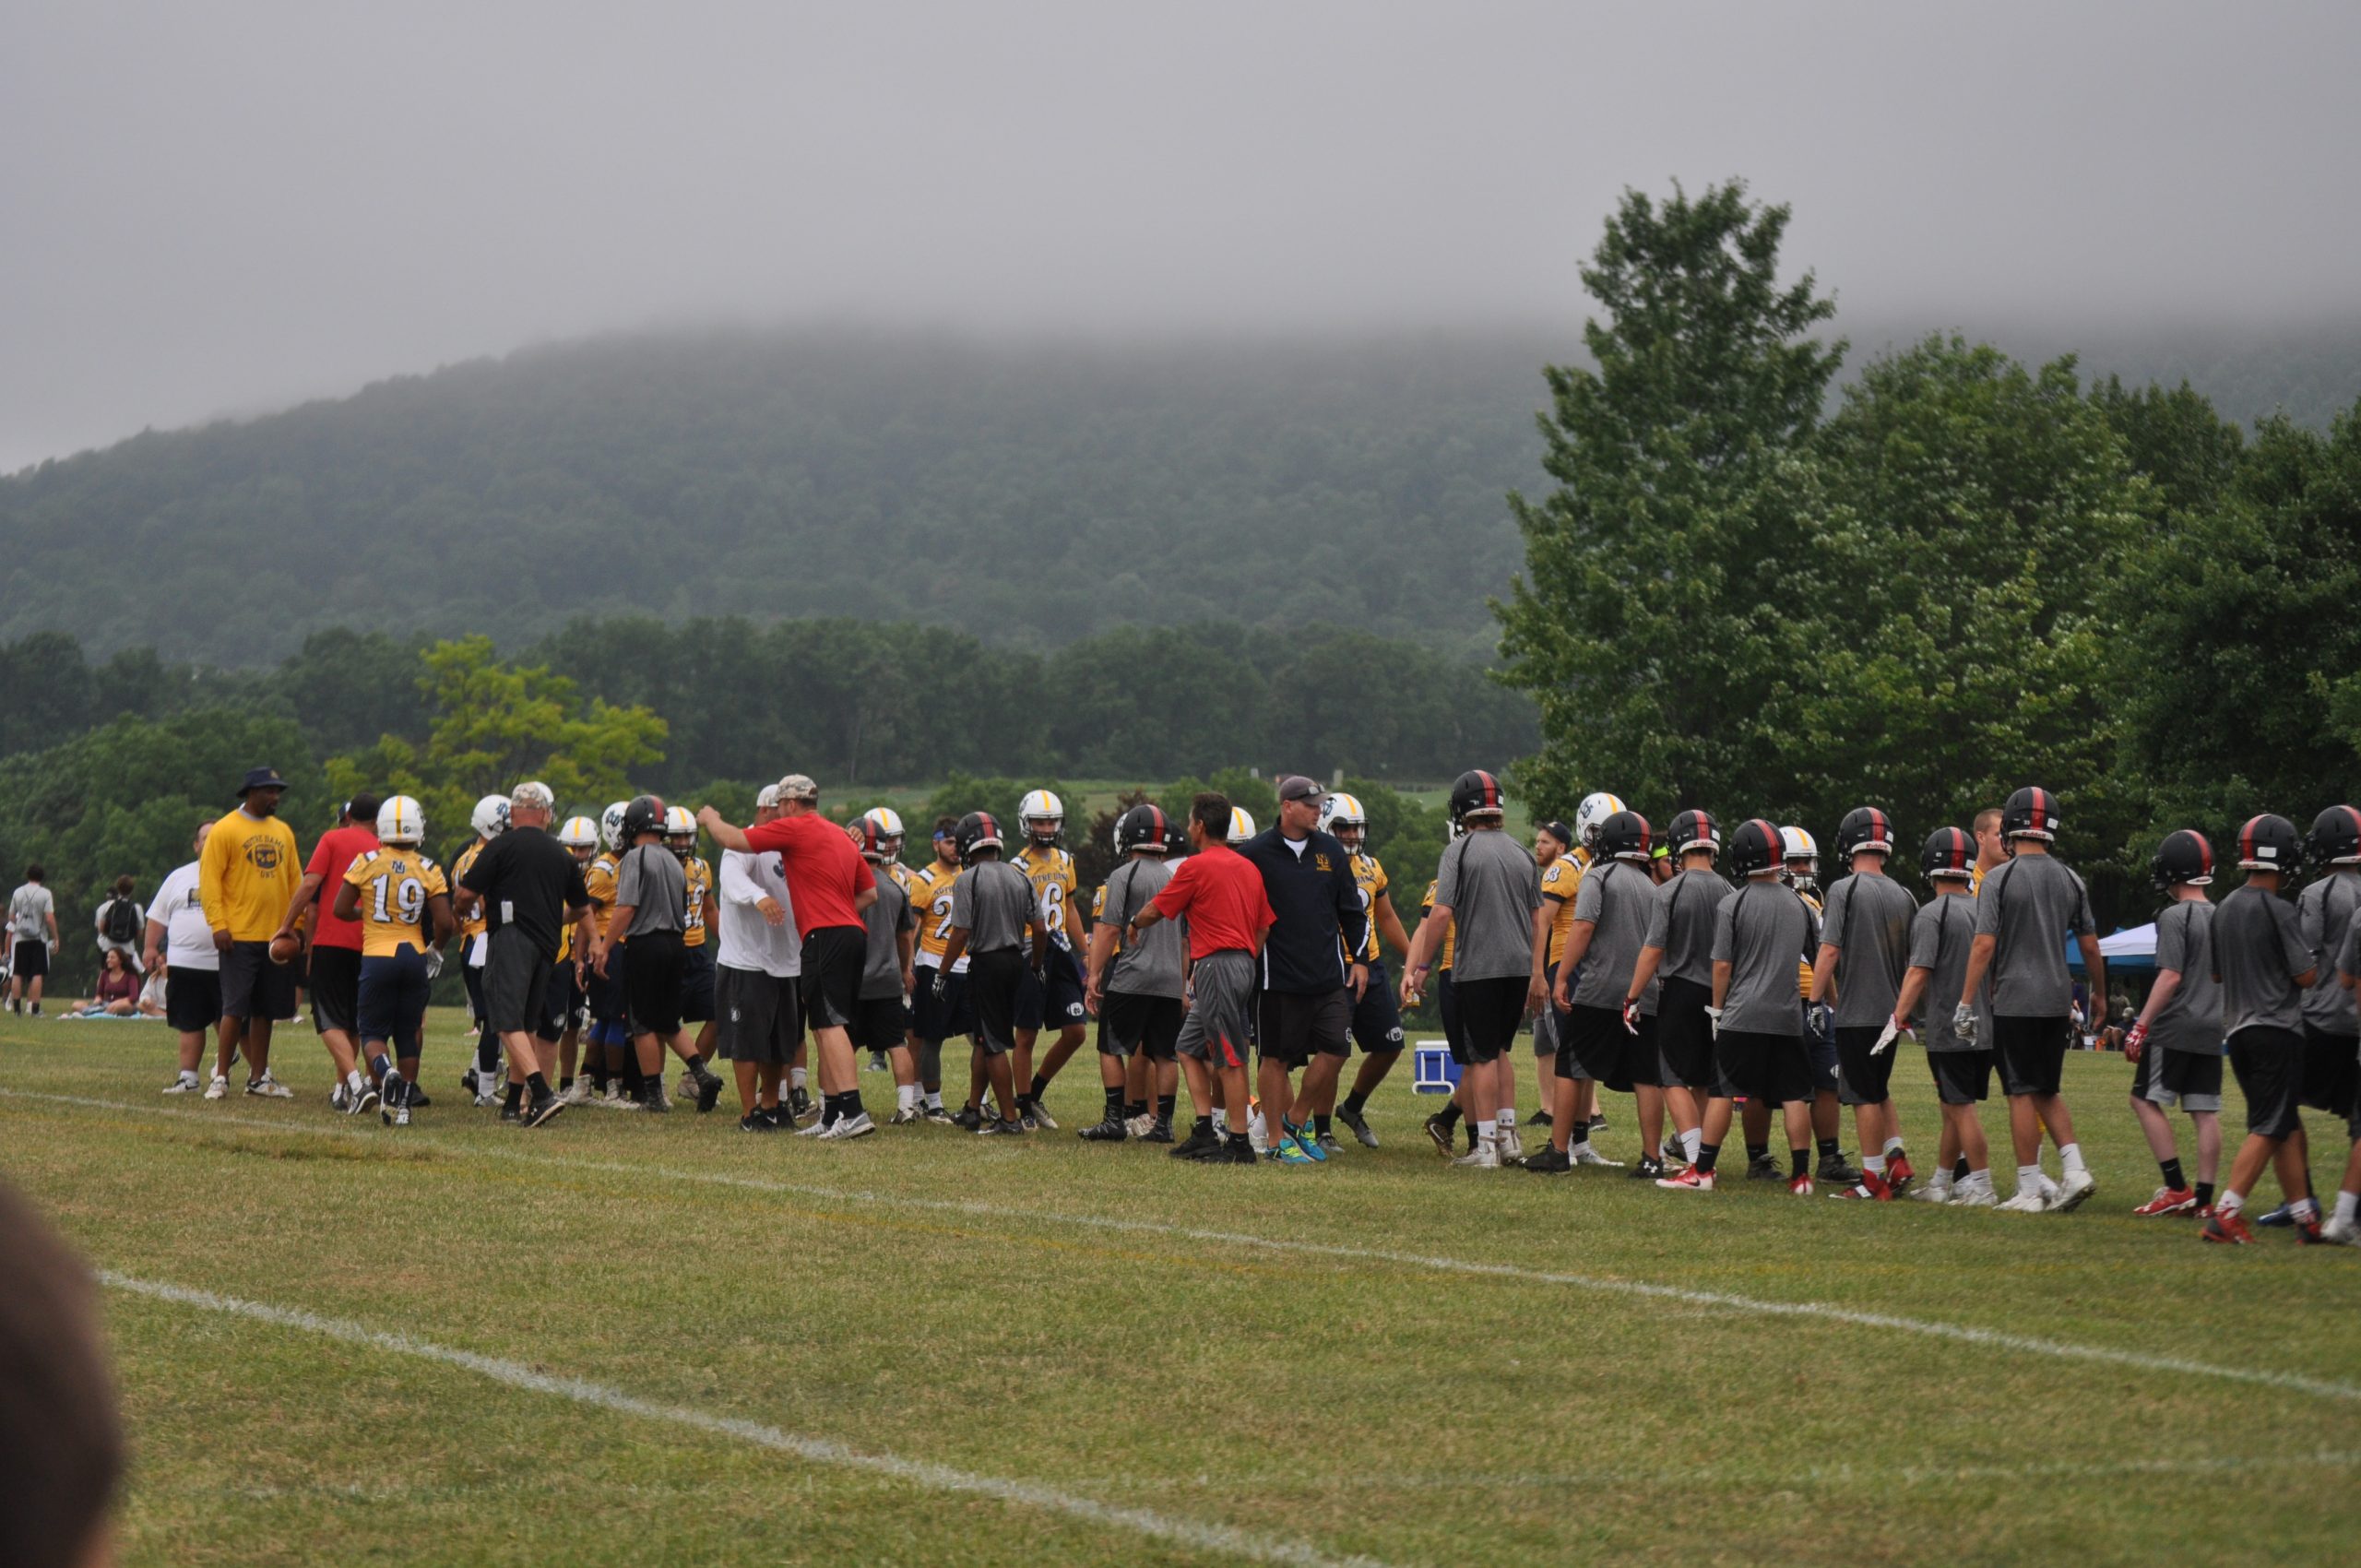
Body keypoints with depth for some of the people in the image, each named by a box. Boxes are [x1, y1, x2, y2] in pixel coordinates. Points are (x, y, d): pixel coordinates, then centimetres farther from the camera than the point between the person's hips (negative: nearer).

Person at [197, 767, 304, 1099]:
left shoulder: (283, 832, 14)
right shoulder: (225, 830, -5)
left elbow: (294, 881, 18)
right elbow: (209, 880, -8)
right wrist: (218, 924, -15)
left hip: (276, 936, 6)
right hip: (240, 936, -6)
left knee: (265, 1010, 9)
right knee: (236, 1007, -7)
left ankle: (258, 1078, 16)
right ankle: (221, 1076, 0)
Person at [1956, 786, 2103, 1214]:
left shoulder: (1999, 879, -10)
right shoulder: (2071, 881, 6)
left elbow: (1985, 945, -13)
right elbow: (2090, 947, 12)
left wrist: (1966, 1003, -9)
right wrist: (2101, 997, 25)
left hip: (2015, 1001, -5)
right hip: (2058, 1000, 5)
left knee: (2023, 1094, -1)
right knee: (2047, 1092, 16)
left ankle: (2030, 1190, 1)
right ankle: (2074, 1170, 3)